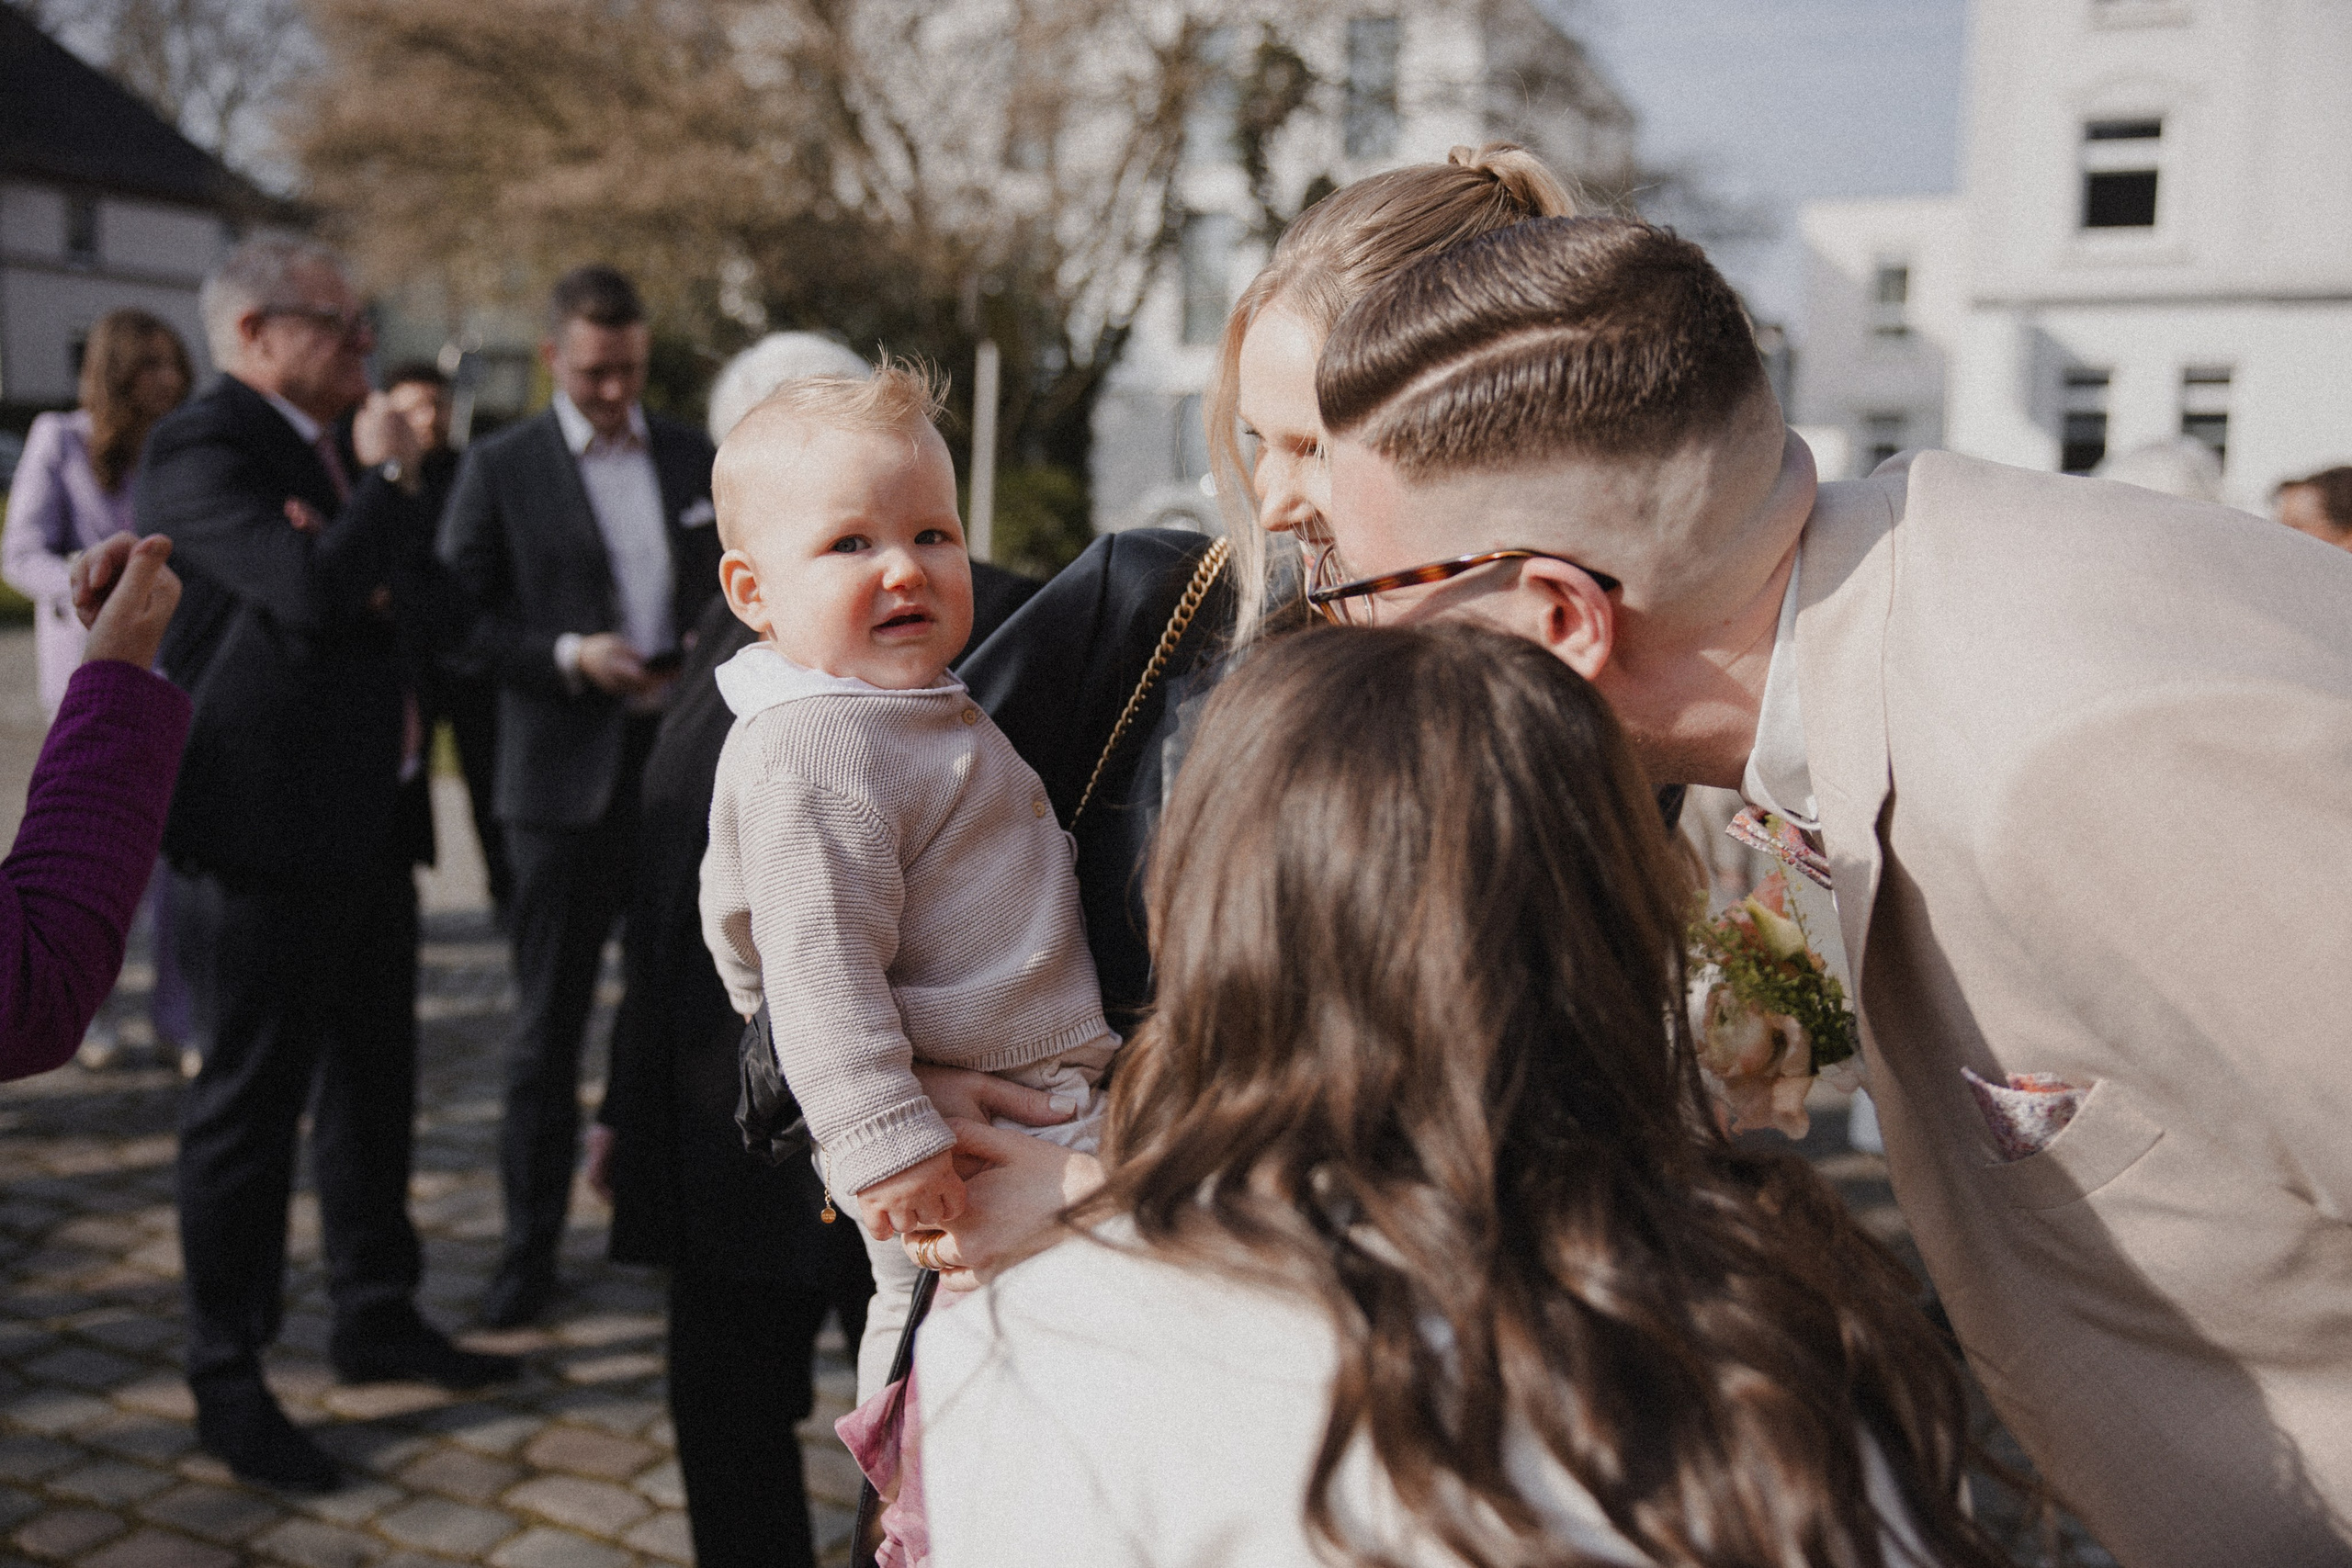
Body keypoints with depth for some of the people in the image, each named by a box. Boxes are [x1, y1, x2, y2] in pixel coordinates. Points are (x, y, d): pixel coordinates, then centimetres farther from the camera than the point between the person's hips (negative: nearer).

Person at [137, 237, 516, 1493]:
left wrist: (392, 581, -5)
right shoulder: (200, 451, -13)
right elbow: (315, 587, -26)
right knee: (250, 1102, 1)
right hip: (263, 834, -9)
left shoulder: (328, 449, 17)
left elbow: (416, 584, 18)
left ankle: (376, 1318, 32)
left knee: (374, 1083, 17)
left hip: (368, 825, 9)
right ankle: (226, 1378, 15)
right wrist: (386, 478, -11)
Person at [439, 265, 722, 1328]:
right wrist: (568, 656, -15)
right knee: (548, 1023, 4)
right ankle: (530, 1249, 16)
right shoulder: (500, 469, 2)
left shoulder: (696, 460, 10)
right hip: (566, 772, -2)